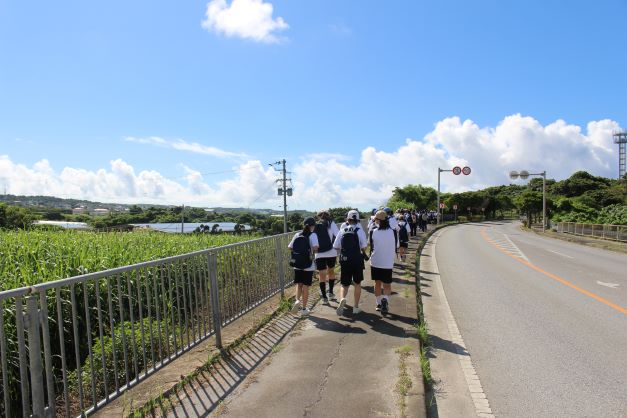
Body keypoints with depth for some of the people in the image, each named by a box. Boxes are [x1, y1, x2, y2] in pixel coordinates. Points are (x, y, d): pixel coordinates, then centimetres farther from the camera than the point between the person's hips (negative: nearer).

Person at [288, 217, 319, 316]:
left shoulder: (297, 235, 2)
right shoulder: (312, 235, -9)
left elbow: (290, 247, 0)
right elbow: (315, 247, -23)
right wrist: (314, 252, -2)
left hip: (297, 265, 3)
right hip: (308, 266, -3)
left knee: (299, 284, 20)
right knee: (306, 287, 8)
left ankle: (297, 300, -4)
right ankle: (303, 309, 15)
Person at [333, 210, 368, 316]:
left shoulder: (342, 230, 0)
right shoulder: (359, 230, -6)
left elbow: (336, 246, 1)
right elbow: (364, 247, -9)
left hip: (344, 260, 1)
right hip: (357, 260, -1)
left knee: (345, 284, 11)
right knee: (357, 283, 16)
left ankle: (342, 299, -19)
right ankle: (356, 307, 20)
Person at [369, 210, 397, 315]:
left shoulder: (373, 232, -11)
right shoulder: (393, 232, -9)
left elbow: (371, 247, 1)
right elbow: (395, 248, 2)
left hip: (375, 262, 1)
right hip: (388, 263, -1)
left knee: (377, 283, 17)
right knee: (387, 284, 8)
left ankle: (379, 303, 24)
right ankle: (385, 299, -18)